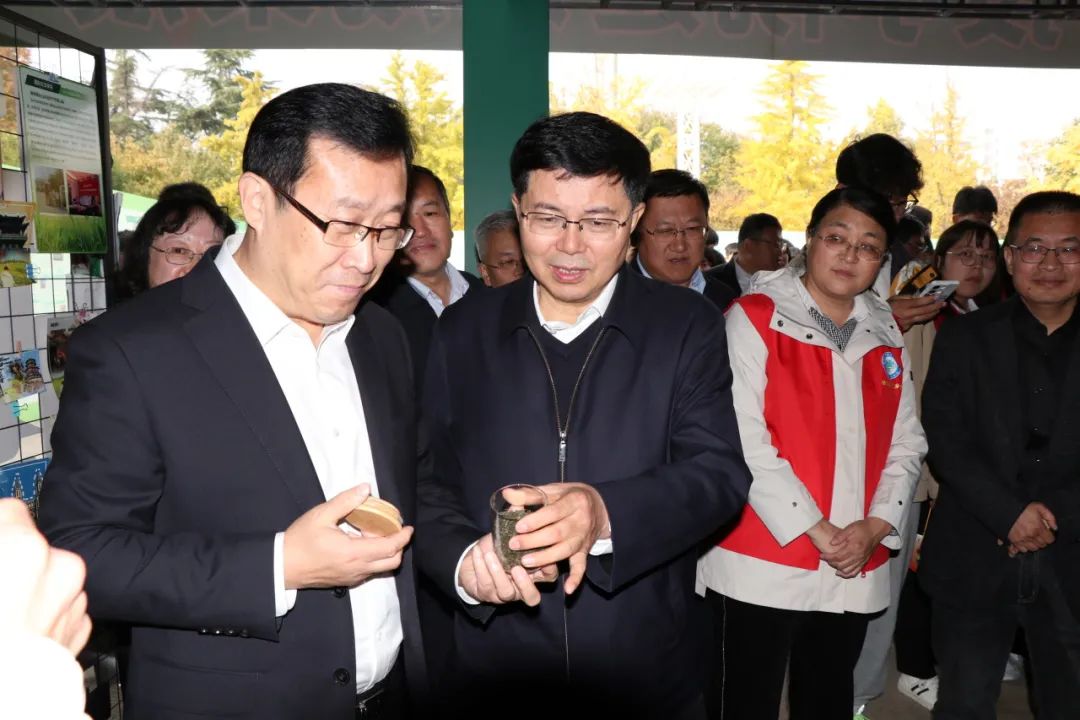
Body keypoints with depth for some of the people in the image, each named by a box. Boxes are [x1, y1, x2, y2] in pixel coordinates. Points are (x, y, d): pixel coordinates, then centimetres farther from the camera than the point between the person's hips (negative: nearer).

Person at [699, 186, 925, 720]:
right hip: (764, 566, -5)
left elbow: (906, 444, 10)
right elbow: (744, 440, -15)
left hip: (855, 570, 5)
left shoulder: (885, 335, 10)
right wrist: (814, 530, -14)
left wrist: (875, 527, -5)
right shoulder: (754, 317, -7)